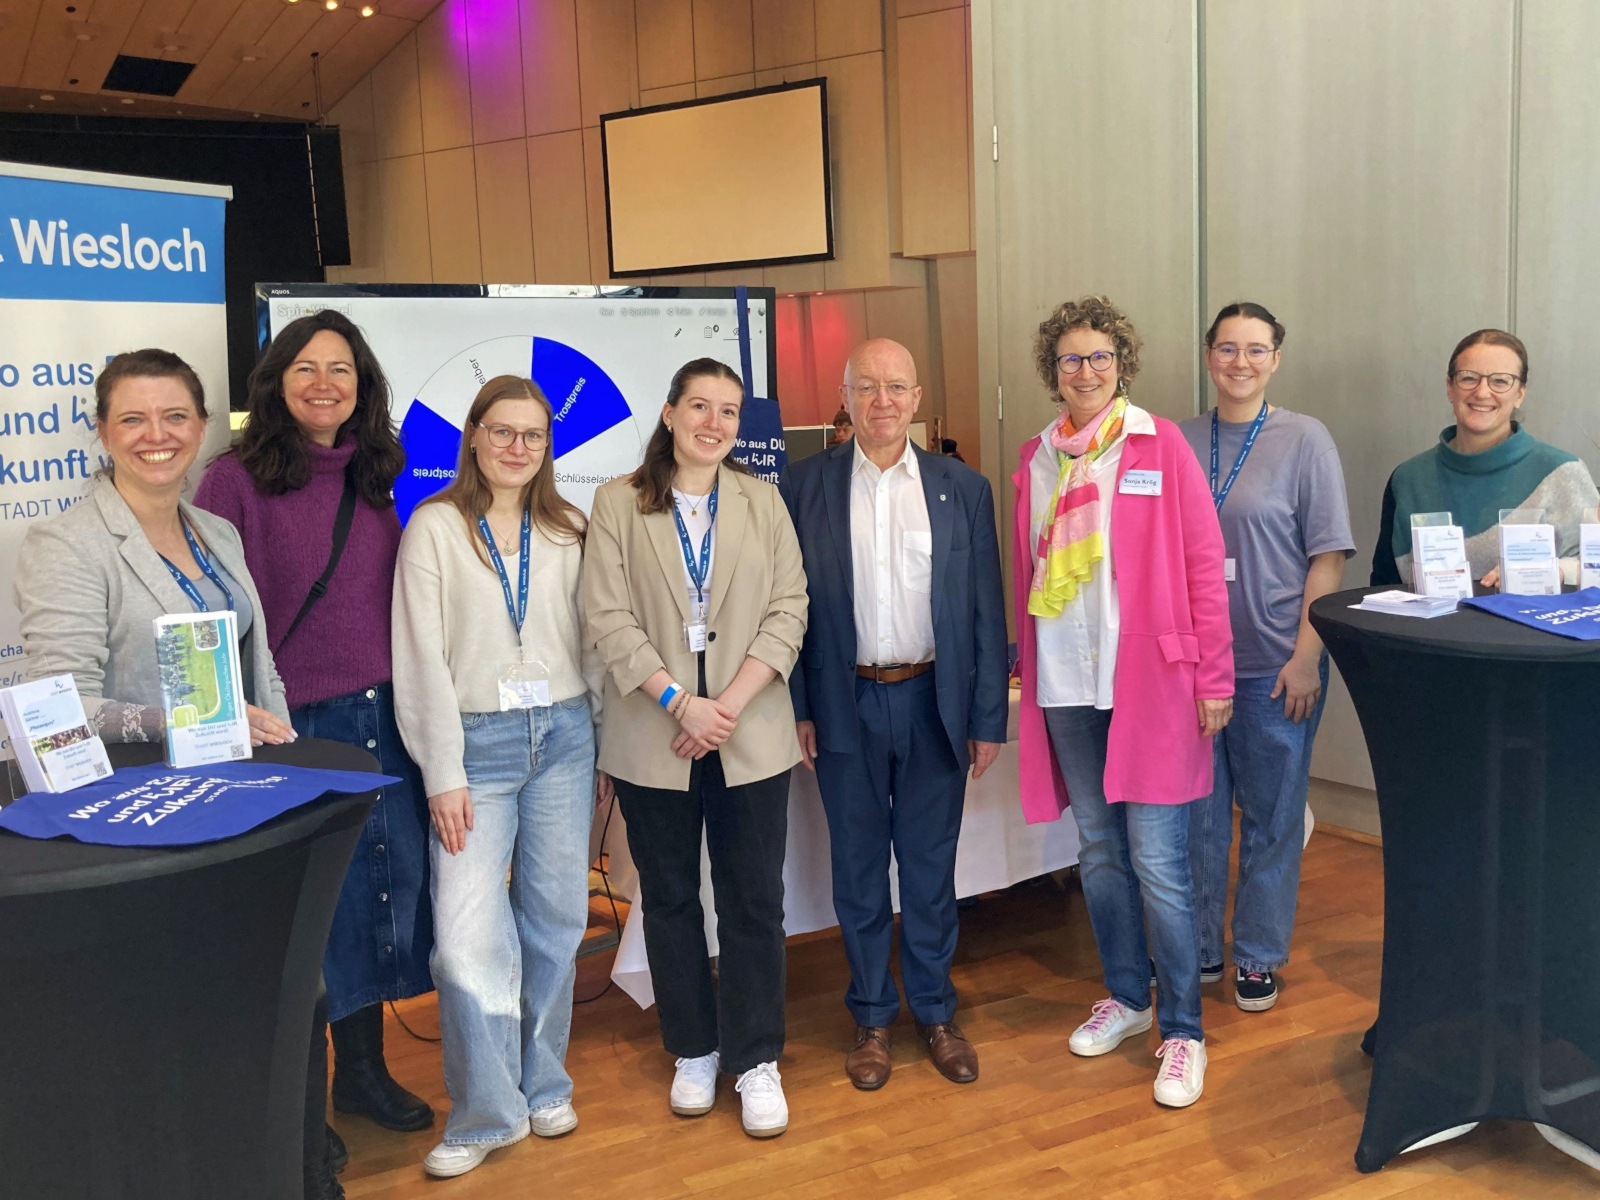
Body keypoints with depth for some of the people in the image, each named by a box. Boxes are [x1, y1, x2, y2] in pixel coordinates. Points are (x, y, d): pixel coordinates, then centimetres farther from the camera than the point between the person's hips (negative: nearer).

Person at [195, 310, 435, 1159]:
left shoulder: (370, 480, 9)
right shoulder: (237, 480, -7)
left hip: (380, 718, 5)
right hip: (291, 727, -5)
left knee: (386, 881, 12)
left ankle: (363, 1068, 32)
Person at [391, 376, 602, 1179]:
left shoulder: (569, 532, 8)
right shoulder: (435, 528, -1)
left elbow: (593, 644, 9)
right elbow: (421, 660, -5)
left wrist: (605, 750, 6)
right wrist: (443, 775, -8)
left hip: (563, 737, 3)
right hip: (476, 744, -3)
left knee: (554, 923, 10)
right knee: (468, 939, -7)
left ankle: (544, 1086, 28)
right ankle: (488, 1112, 11)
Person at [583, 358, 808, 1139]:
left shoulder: (762, 501, 6)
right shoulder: (618, 503, 2)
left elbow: (788, 612, -1)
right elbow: (609, 618, -6)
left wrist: (730, 705, -12)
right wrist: (680, 702, -15)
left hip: (750, 734, 1)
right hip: (654, 736, 0)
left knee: (754, 898, 3)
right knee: (669, 898, 11)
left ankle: (756, 1061, 17)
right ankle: (693, 1052, 27)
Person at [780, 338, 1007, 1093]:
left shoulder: (962, 489, 2)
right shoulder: (805, 486, 0)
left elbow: (986, 611, 2)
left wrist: (988, 718, 0)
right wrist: (797, 707, -3)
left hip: (933, 701, 1)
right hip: (845, 704, 0)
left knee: (931, 867, 11)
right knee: (859, 869, 11)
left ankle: (935, 1012, 29)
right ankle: (871, 1019, 27)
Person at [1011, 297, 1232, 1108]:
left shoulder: (1160, 445, -2)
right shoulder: (1036, 459, 10)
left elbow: (1203, 561, -4)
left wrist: (1214, 677, -8)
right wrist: (1028, 668, 10)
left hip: (1150, 678, -4)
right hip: (1066, 682, 4)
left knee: (1158, 860, -4)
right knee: (1098, 849, 14)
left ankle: (1182, 1031, 10)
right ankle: (1126, 996, 31)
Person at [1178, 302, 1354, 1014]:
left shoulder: (1304, 440, -3)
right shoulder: (1179, 442, 5)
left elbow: (1327, 558, -5)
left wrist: (1306, 656, -12)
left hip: (1273, 667, -2)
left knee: (1271, 818, 8)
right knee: (1196, 813, 11)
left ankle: (1259, 957, 25)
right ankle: (1198, 948, 27)